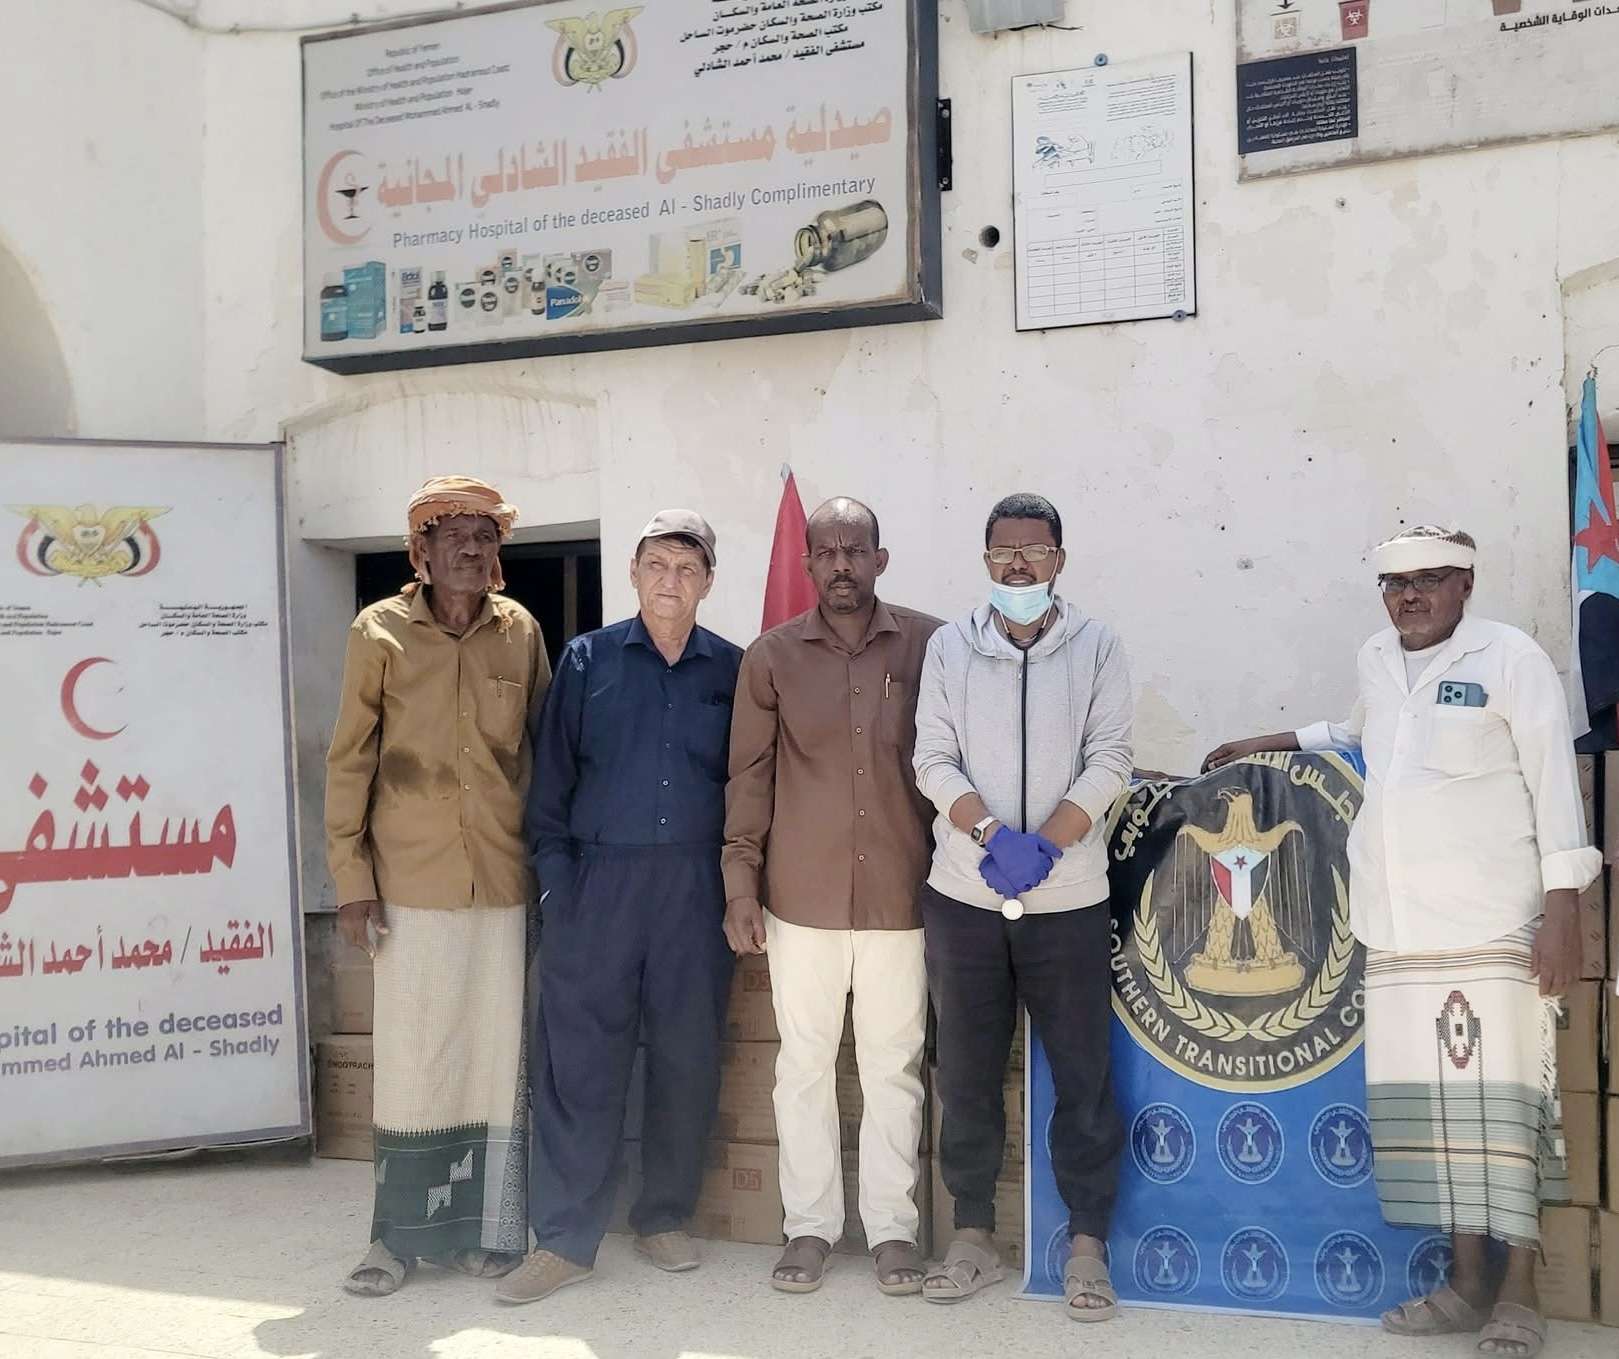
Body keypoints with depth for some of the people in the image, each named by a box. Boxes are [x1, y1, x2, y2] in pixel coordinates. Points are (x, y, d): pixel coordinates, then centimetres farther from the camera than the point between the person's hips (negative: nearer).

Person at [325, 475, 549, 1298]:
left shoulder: (520, 632, 4)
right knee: (411, 1060, 3)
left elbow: (542, 751, 11)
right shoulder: (379, 632, -1)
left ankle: (486, 1229, 19)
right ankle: (401, 1235, 17)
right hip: (412, 884, -2)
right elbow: (349, 760, 1)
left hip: (505, 883, 2)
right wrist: (351, 877, -3)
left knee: (498, 1058, 6)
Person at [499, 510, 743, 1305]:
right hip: (598, 882, -1)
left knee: (687, 1060, 7)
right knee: (578, 1063, -1)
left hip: (696, 889, 1)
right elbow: (550, 777, 3)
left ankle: (664, 1218, 24)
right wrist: (556, 877, -5)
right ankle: (564, 1240, 7)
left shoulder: (730, 670, 5)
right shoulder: (587, 660, 3)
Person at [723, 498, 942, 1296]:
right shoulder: (771, 656, 2)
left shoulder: (929, 646, -1)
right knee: (804, 1064, 9)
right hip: (800, 897, 1)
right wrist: (741, 885, 0)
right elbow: (749, 775, 4)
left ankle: (893, 1227, 20)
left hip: (900, 894, -1)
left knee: (894, 1066, 7)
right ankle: (809, 1225, 22)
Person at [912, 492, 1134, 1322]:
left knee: (1084, 1076, 3)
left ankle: (1087, 1244, 15)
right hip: (962, 895, 1)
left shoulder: (1097, 647, 2)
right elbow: (933, 760, -2)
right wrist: (992, 835, -17)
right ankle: (973, 1235, 22)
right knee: (967, 1074, 9)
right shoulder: (948, 647, 4)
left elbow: (1109, 759, -5)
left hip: (1068, 899, -1)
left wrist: (1046, 844, -17)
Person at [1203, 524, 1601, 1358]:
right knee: (1429, 1104, 5)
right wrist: (1272, 744, 30)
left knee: (1497, 1100, -6)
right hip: (1397, 930, 5)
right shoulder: (1375, 660, 15)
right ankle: (1466, 1280, 14)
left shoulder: (1510, 657, -2)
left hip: (1491, 926, -5)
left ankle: (1518, 1291, 3)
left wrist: (1561, 907, -11)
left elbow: (1554, 779, -5)